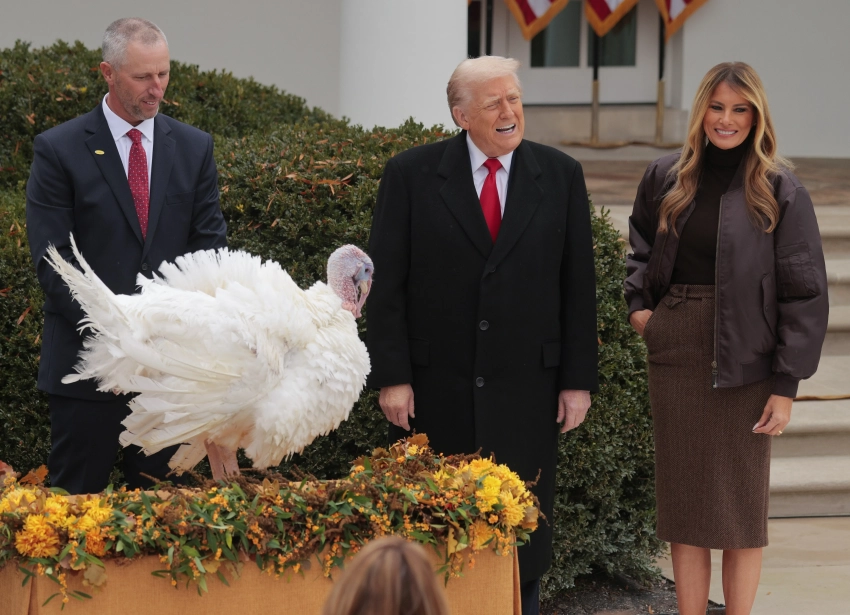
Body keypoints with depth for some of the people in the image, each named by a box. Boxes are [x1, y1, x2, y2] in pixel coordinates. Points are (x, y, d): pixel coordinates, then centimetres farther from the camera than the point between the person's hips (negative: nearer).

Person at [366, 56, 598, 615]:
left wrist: (578, 380, 2)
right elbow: (386, 285, -2)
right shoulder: (411, 175, -2)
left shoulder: (561, 176, 4)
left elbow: (579, 287, 6)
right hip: (435, 390, -1)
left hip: (525, 390, 1)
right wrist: (391, 377, -8)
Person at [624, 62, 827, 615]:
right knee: (683, 498, 6)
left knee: (742, 504, 3)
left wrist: (786, 385, -10)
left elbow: (804, 293, -6)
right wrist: (638, 302, 9)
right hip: (675, 354, 3)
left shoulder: (780, 192, -5)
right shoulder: (665, 180, 7)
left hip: (744, 359, -3)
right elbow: (641, 245, 27)